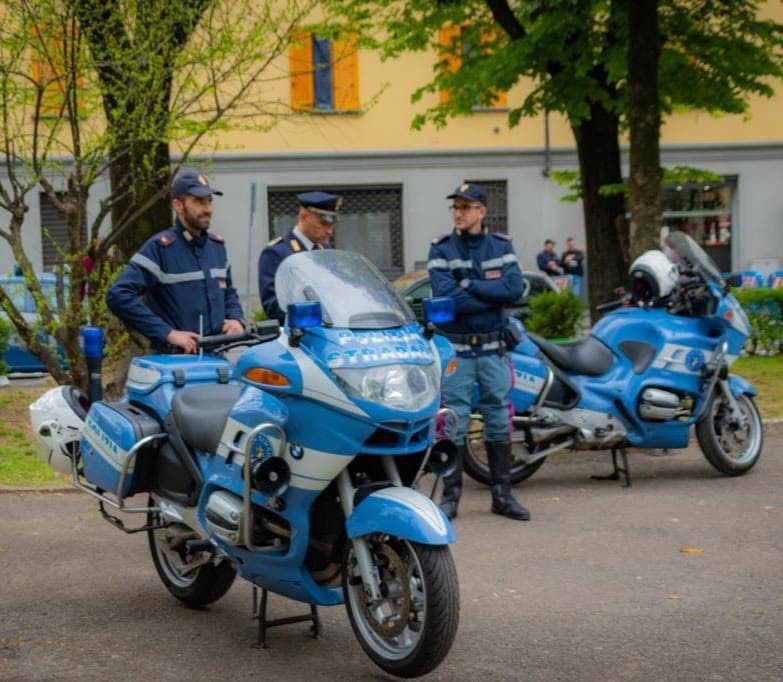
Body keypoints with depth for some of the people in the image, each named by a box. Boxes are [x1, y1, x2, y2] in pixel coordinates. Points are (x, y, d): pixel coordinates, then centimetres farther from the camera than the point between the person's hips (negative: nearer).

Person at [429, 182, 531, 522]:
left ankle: (503, 495, 15)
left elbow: (514, 287, -10)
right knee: (453, 424, 0)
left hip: (493, 348, 2)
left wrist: (468, 285, -13)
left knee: (499, 421, 7)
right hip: (455, 349, -2)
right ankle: (450, 496, 8)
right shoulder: (441, 249, -1)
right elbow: (447, 297, -16)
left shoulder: (501, 246, 6)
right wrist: (493, 293, -12)